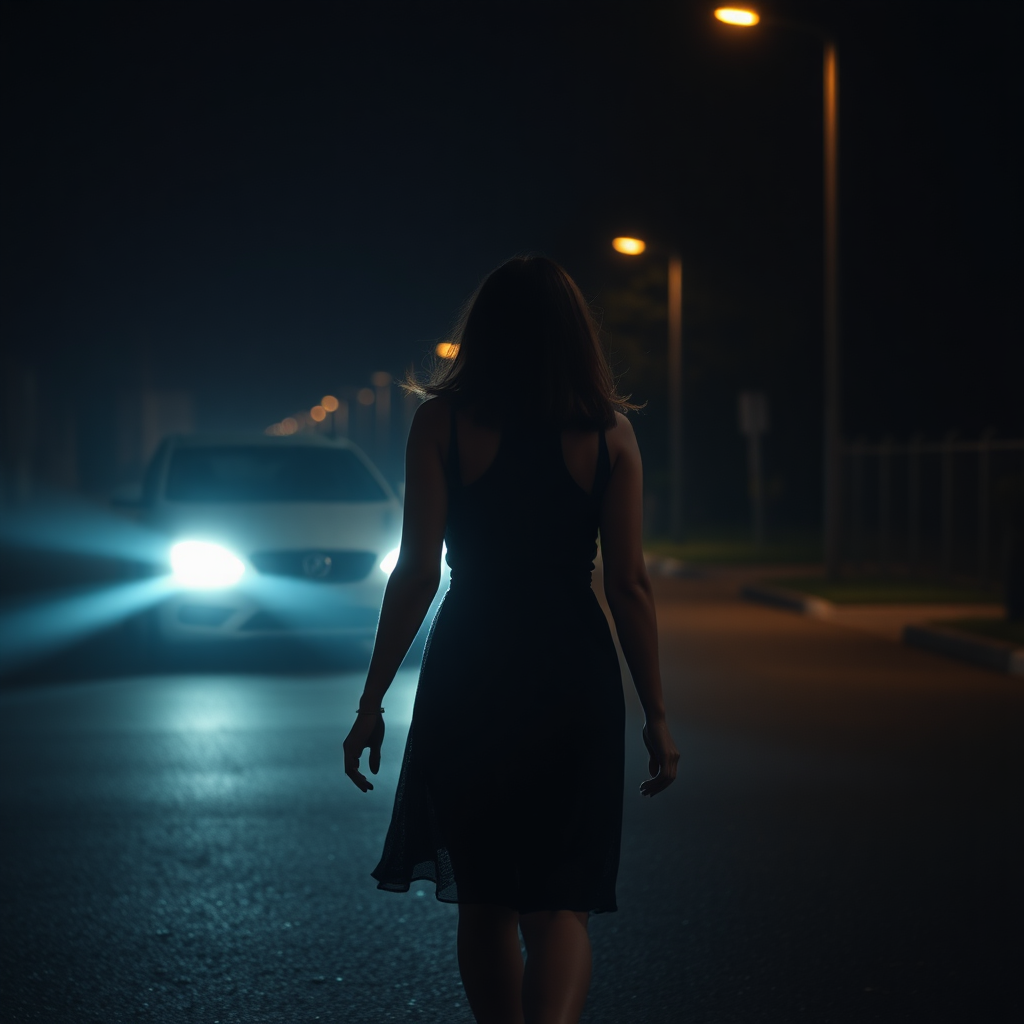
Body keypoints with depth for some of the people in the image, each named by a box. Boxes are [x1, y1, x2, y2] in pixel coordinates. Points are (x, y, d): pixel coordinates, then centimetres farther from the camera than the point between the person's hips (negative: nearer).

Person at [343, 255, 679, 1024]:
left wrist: (372, 703, 0)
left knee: (484, 901, 16)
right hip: (576, 674, 0)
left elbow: (416, 572, -6)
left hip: (469, 677, 0)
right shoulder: (609, 433, 0)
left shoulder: (443, 422, -3)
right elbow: (630, 586, -1)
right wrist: (657, 716, 6)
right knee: (560, 903, 2)